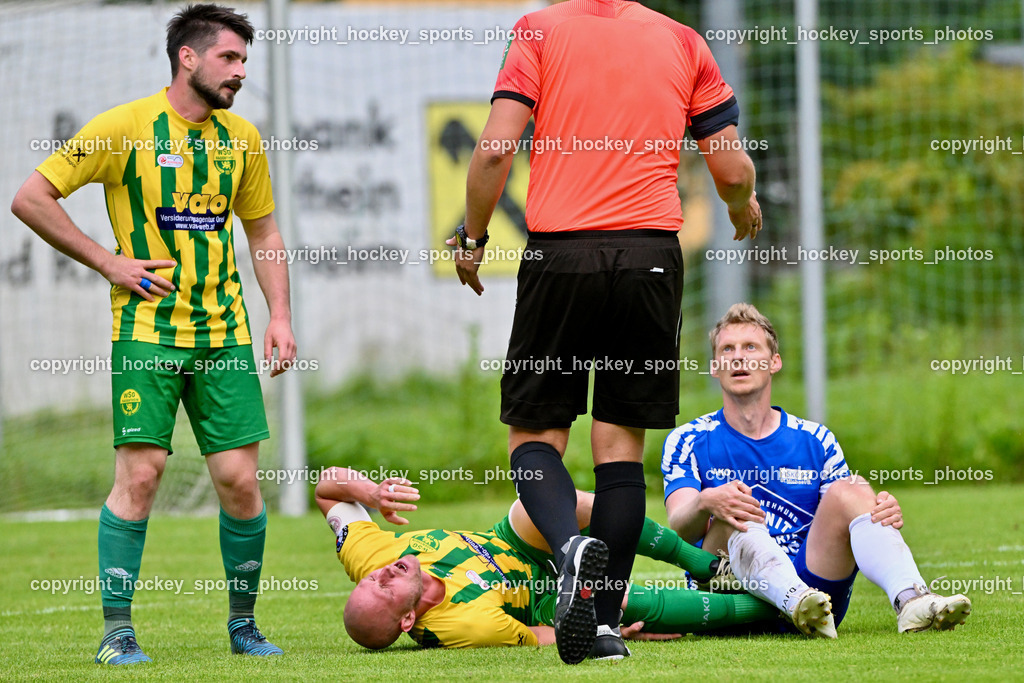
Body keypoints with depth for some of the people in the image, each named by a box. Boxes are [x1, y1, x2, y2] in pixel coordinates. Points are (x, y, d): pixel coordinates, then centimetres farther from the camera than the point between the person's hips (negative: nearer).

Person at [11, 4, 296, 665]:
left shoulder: (242, 139, 10)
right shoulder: (125, 127, -6)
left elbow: (263, 232, 22)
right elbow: (31, 198, -4)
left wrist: (280, 315, 9)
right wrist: (110, 263, -6)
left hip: (224, 332, 4)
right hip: (146, 330, -4)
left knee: (240, 479, -2)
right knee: (140, 473, -11)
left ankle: (243, 620, 14)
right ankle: (117, 629, -3)